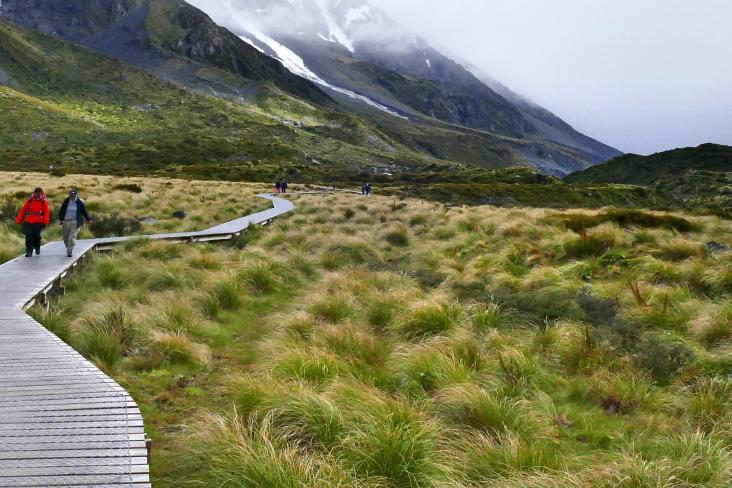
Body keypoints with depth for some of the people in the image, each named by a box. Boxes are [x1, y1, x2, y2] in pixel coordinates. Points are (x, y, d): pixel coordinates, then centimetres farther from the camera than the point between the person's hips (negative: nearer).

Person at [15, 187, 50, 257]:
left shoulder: (44, 201, 2)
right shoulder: (30, 200, 7)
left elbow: (46, 212, -4)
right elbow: (23, 210, 8)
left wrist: (45, 222, -15)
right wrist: (18, 220, 4)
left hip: (38, 222, -2)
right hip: (28, 221, 2)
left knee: (36, 236, -6)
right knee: (29, 236, -3)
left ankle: (37, 248, 22)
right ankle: (29, 251, 5)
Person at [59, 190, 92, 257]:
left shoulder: (80, 202, 0)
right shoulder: (66, 202, 4)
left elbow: (84, 211, 8)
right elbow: (61, 211, 9)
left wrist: (88, 219, 11)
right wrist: (60, 219, -1)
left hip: (75, 222, -3)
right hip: (66, 222, 3)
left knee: (72, 237, -12)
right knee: (65, 237, 9)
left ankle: (70, 252, -8)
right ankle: (69, 248, 31)